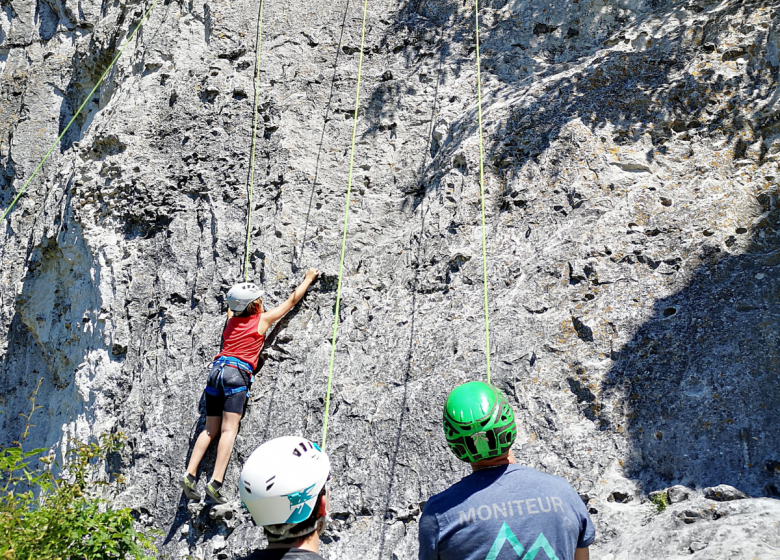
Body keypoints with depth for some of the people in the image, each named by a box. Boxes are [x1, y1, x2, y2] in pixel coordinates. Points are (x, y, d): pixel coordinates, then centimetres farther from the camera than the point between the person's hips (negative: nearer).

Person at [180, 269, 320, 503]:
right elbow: (292, 300, 17)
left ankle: (189, 474, -1)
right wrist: (308, 278, 29)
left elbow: (230, 309, 47)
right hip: (236, 373, -6)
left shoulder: (232, 319, 19)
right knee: (229, 429, -11)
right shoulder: (263, 319, 7)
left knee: (211, 429, 9)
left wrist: (237, 299, 65)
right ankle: (215, 482, -20)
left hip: (217, 369, 6)